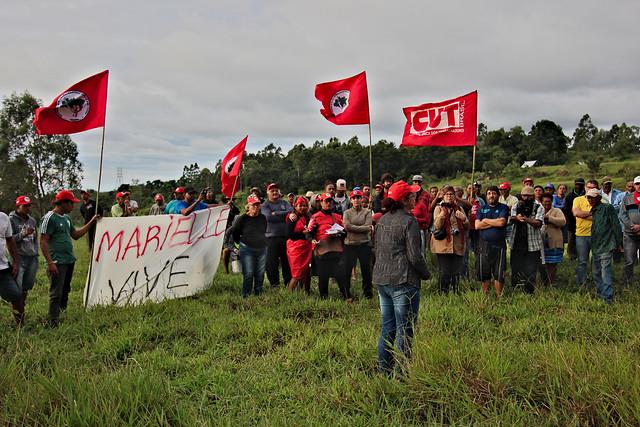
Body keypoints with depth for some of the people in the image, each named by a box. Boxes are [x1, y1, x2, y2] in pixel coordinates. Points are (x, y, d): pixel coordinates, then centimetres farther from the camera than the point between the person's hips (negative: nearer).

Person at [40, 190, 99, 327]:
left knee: (65, 291, 17)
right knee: (56, 293, -3)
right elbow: (43, 242, -15)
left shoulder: (66, 217, 14)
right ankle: (53, 322, 4)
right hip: (58, 263, -8)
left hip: (69, 261, 8)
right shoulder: (50, 218, -12)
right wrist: (50, 263, -20)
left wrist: (91, 223, 16)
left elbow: (76, 235, 23)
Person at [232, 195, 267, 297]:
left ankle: (258, 294, 21)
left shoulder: (263, 218, 7)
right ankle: (246, 296, 3)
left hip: (262, 249, 4)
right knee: (248, 274, -7)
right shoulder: (242, 218, -6)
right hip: (247, 249, -4)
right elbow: (234, 232, 5)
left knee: (260, 274, 8)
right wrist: (241, 242, 11)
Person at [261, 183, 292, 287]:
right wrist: (283, 216, -8)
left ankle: (289, 283, 19)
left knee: (287, 261, 8)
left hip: (286, 236, 3)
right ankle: (274, 284, 11)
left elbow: (291, 212, -5)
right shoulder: (265, 205, 4)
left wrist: (276, 213, -9)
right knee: (272, 263, 0)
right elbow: (269, 217, -14)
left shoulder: (284, 203, 13)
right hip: (272, 237, -3)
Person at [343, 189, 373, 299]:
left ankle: (368, 292, 20)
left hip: (364, 244, -1)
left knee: (366, 269, 6)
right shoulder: (347, 212, 7)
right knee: (347, 269, 4)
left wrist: (353, 228, -10)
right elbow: (347, 227, -9)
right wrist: (361, 228, -10)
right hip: (350, 244, 1)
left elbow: (368, 227, -9)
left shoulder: (367, 212, 3)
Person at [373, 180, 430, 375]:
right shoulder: (409, 221, -13)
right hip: (403, 281, -8)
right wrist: (426, 274, -1)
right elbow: (414, 255, -15)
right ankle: (402, 372, 7)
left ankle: (384, 370, 22)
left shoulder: (382, 220, 10)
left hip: (382, 280, 8)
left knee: (387, 327, 15)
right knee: (404, 330, 1)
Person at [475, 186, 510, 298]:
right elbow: (477, 225, -1)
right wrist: (494, 223, -6)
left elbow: (501, 222, -12)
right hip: (484, 244, 2)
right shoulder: (482, 209, 13)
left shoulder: (503, 208, 6)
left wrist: (486, 220, -1)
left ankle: (499, 296, 9)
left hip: (499, 244, -2)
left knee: (499, 273, -1)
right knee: (483, 272, 4)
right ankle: (485, 296, 14)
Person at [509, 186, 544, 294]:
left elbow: (538, 223, -14)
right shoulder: (516, 207, 9)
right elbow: (512, 219, -11)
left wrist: (527, 220, -35)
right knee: (515, 270, 8)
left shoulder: (539, 208, 2)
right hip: (516, 244, 2)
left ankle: (529, 293, 11)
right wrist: (517, 218, -35)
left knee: (530, 273, -1)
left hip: (533, 245, -2)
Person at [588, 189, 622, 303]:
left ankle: (608, 298, -9)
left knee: (606, 272, -10)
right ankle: (600, 294, 24)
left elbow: (616, 225, -8)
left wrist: (618, 242, -9)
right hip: (596, 247, 8)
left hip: (606, 246, -8)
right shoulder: (593, 211, 15)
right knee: (596, 272, 12)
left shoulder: (608, 207, -7)